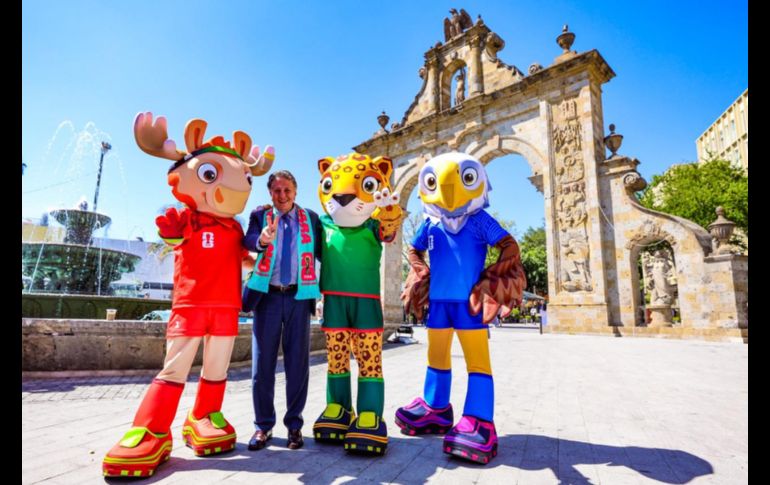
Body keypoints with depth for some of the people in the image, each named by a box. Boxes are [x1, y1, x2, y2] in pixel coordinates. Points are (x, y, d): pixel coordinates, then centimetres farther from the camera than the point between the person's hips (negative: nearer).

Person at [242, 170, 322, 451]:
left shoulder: (311, 218, 10)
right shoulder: (260, 215, 8)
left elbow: (322, 252, 6)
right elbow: (248, 240, -12)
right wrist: (262, 239, -35)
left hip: (299, 297, 1)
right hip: (268, 296, 0)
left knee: (297, 364, 6)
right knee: (262, 365, 5)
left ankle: (294, 425, 20)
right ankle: (263, 425, 21)